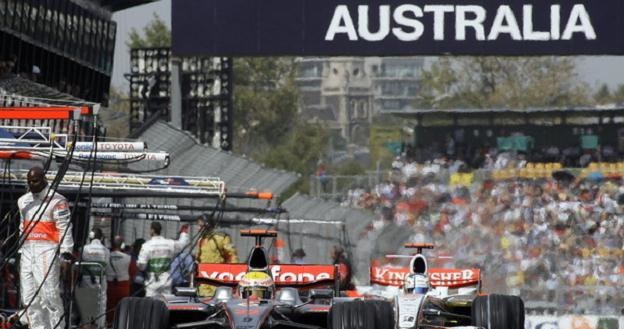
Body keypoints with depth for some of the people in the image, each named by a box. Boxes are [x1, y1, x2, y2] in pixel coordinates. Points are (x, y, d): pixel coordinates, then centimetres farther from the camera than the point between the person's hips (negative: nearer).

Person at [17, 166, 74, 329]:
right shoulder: (23, 201, 18)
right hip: (27, 251, 7)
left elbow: (64, 227, -9)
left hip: (47, 250, -7)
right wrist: (21, 248, 22)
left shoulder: (57, 201, -4)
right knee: (29, 296, 3)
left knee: (49, 293, -14)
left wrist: (66, 249, -18)